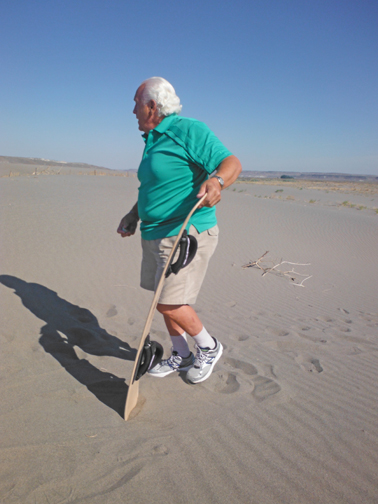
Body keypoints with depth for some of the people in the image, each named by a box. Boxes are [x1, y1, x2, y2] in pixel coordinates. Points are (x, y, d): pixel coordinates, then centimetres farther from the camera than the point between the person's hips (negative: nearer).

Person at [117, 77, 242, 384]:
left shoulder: (188, 130, -12)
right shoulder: (153, 140, 16)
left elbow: (232, 163, -19)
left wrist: (216, 181, -39)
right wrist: (134, 215, 24)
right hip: (156, 234, 9)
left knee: (169, 304, -9)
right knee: (165, 301, 14)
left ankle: (209, 347, 16)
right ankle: (181, 356, 32)